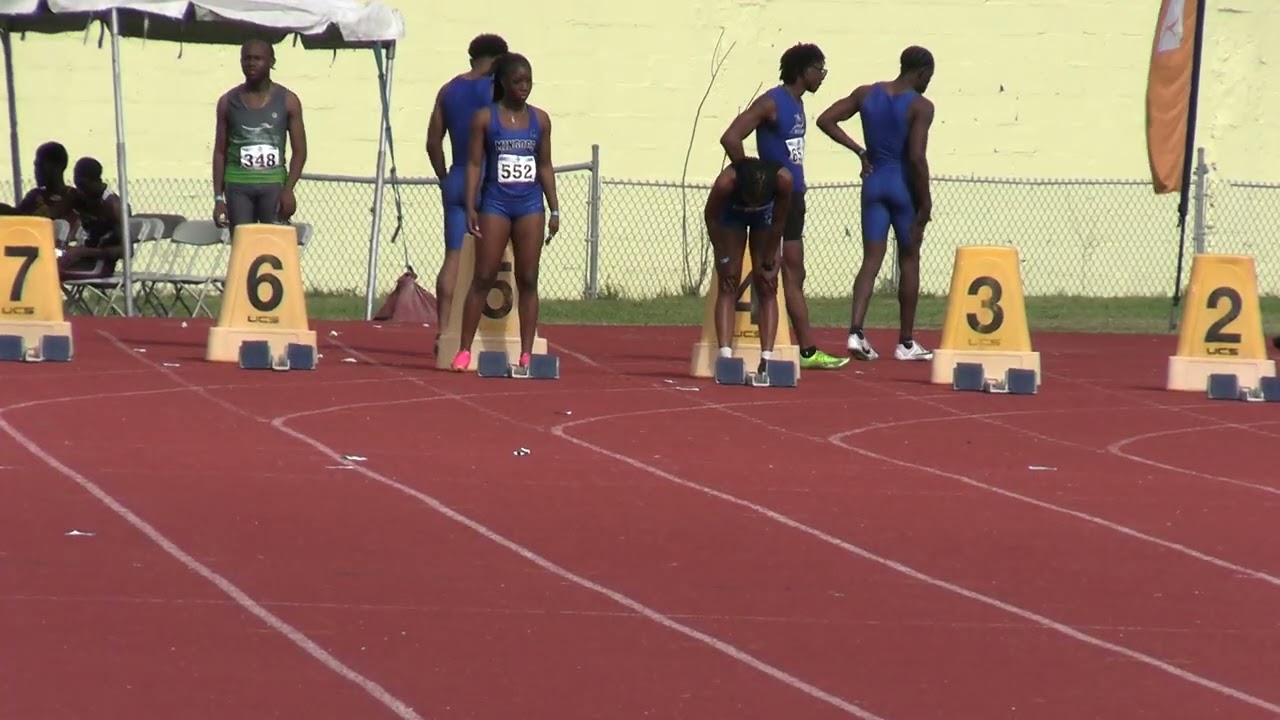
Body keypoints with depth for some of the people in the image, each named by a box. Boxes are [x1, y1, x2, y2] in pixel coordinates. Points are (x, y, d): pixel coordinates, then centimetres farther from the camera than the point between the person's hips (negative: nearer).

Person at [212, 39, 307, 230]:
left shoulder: (287, 101, 3)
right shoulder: (228, 102, 7)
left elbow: (299, 151, 3)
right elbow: (220, 152, 9)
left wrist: (288, 189, -11)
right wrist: (219, 198, 2)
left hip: (273, 184, -1)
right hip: (238, 184, 1)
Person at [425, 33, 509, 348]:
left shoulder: (449, 91, 11)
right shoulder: (497, 90, -6)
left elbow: (433, 142, 11)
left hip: (455, 180, 5)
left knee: (453, 257, 4)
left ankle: (443, 329, 0)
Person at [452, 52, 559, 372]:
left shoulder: (540, 119, 8)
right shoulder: (485, 118, -1)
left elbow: (545, 166, 12)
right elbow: (474, 163, -3)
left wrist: (554, 210, 7)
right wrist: (470, 207, -10)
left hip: (530, 205, 3)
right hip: (495, 204, -3)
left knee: (528, 280, 2)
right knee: (483, 278, -4)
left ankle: (527, 354, 4)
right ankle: (464, 350, -1)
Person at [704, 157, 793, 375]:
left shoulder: (784, 180, -38)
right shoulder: (726, 182, -41)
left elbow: (778, 223, -19)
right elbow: (711, 217, -19)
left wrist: (768, 263, -12)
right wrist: (723, 258, -13)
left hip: (765, 217, 1)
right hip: (731, 213, -1)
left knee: (766, 288, -6)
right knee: (728, 287, -10)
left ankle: (766, 358, -10)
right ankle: (725, 356, -15)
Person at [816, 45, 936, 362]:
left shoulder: (866, 94, 4)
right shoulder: (921, 106, -12)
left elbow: (825, 120, 5)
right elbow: (916, 157, -19)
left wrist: (859, 151, 8)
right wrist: (925, 204, -11)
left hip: (874, 182, 4)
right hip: (904, 185, -4)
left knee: (871, 261, 3)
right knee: (909, 262, 9)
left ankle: (855, 331, -15)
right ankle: (905, 342, 13)